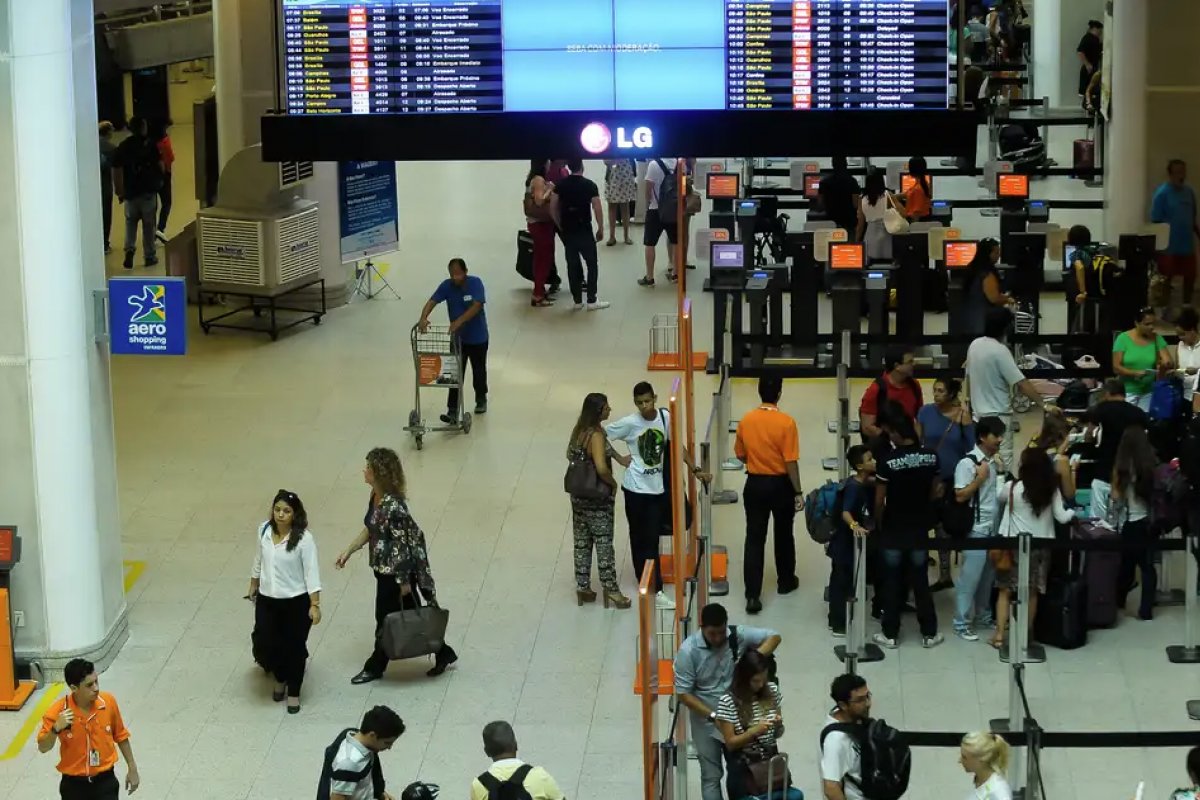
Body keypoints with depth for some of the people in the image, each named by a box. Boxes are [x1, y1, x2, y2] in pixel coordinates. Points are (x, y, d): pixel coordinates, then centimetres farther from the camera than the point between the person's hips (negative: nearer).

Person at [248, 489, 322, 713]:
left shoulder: (304, 539, -19)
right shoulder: (265, 531, -4)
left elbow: (311, 572, -16)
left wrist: (315, 605, -18)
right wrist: (253, 587, 19)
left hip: (296, 602, -4)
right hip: (267, 600, 4)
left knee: (294, 648, 7)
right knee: (265, 645, 7)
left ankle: (294, 693, 27)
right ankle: (280, 679, 38)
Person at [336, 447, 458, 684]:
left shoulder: (393, 506, -27)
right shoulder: (376, 496, 1)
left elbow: (402, 544, -23)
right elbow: (369, 529, 16)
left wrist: (404, 580, -17)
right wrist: (348, 552, 15)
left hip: (396, 572, -9)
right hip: (383, 569, 9)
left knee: (388, 620, 8)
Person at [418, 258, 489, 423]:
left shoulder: (475, 283, -19)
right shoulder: (446, 286, -10)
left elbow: (477, 306, -31)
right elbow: (432, 301, -20)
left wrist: (459, 321, -42)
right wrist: (423, 318, -40)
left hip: (478, 337, -2)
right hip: (457, 338, 2)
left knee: (479, 371, 18)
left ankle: (481, 400, 43)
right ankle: (452, 412, -7)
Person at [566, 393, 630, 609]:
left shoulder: (580, 430, 1)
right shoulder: (596, 435, -24)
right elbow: (602, 468, -34)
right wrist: (613, 483, -14)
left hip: (578, 496, 8)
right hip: (597, 499, -8)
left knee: (581, 543, 15)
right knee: (604, 543, 3)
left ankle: (583, 587, 23)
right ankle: (611, 589, 10)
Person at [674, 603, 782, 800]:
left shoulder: (738, 635, -13)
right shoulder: (688, 651, -22)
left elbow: (774, 637, -6)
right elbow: (683, 693, -18)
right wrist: (713, 716, -23)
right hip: (707, 721, -3)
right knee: (711, 776, 7)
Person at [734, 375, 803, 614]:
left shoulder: (746, 420, -5)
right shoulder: (786, 422, -17)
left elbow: (740, 454, 6)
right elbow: (791, 462, -16)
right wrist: (798, 492, -9)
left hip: (755, 484, 2)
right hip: (780, 485, -2)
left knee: (754, 538, 2)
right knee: (783, 534, 19)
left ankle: (752, 595, -4)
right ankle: (786, 581, 36)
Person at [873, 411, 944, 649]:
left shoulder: (888, 462, -19)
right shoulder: (931, 457, -8)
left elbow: (879, 501, -12)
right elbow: (934, 492, 1)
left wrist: (880, 525, 4)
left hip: (893, 530, -3)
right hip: (919, 528, 3)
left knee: (892, 583, 9)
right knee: (920, 582, 13)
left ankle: (890, 634, 15)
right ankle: (929, 633, 18)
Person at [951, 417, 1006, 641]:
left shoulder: (995, 462, 10)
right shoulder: (967, 463, -13)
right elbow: (960, 496, -15)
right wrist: (979, 478, -17)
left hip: (994, 528, 7)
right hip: (976, 529, -7)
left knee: (988, 575, 14)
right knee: (970, 577, -3)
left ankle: (983, 616, 26)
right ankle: (962, 624, 4)